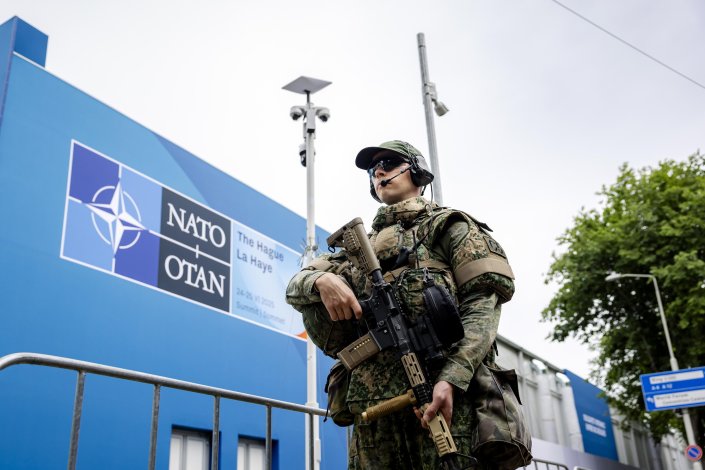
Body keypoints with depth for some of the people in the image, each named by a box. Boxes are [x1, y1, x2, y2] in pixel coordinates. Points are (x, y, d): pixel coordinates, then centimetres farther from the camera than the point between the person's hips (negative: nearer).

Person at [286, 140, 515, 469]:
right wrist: (322, 280, -6)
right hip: (373, 404, 4)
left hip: (444, 394, -4)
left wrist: (452, 379, -18)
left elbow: (483, 303, -1)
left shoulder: (449, 225, 13)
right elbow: (295, 287, 21)